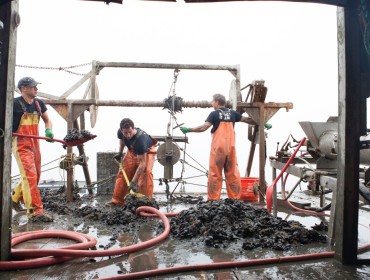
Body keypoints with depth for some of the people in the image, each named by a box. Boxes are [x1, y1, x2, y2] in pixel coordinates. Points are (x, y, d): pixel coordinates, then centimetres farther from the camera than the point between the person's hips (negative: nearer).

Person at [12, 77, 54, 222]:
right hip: (21, 145, -7)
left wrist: (48, 130, -5)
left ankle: (15, 198, 38)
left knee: (35, 176, 15)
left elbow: (47, 120, 15)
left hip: (34, 145, 7)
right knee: (30, 176, -13)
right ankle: (35, 211, -9)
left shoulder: (39, 103, 9)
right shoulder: (15, 103, -9)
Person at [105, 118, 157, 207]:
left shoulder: (140, 139, -44)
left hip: (147, 151, -6)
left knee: (146, 172, -28)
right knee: (123, 172, -2)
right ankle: (117, 201, 6)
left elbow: (142, 163, -43)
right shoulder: (120, 132, -25)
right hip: (132, 151, 6)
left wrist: (133, 182, -44)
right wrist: (120, 153, -5)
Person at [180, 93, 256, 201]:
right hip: (231, 147, 4)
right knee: (233, 173, 9)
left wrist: (188, 129, -7)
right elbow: (247, 120, 15)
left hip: (218, 148, -4)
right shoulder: (232, 113, 9)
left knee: (215, 174, 3)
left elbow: (204, 127, -14)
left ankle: (213, 199, 5)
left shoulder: (214, 114, -3)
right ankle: (235, 198, 14)